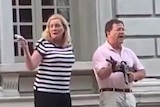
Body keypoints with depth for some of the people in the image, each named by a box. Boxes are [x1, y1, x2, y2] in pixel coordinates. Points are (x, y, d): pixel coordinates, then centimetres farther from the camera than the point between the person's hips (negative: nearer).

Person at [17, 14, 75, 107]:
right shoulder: (43, 44, -8)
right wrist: (25, 49, -26)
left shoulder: (69, 45, 9)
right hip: (45, 93, -6)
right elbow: (31, 66, -13)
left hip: (64, 93, 6)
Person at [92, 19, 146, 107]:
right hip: (110, 94, -6)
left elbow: (142, 72, 17)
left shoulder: (129, 52, 18)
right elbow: (101, 74, -16)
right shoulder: (101, 52, -2)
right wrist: (111, 68, -37)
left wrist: (134, 76, -6)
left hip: (129, 95, 7)